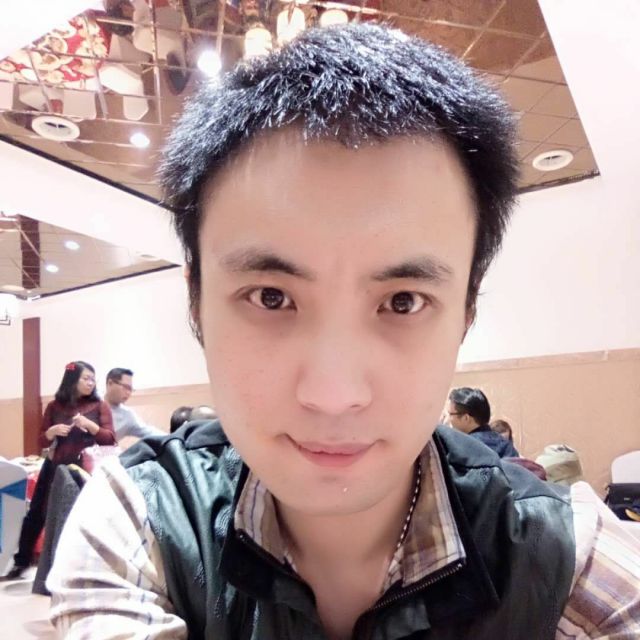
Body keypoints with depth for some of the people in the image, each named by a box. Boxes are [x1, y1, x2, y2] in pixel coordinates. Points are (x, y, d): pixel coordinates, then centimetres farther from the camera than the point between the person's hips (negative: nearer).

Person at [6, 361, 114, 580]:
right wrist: (52, 431, -15)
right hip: (56, 467, 2)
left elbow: (110, 439, -7)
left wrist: (90, 425, -22)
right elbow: (42, 441, 7)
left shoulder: (99, 406, -2)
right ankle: (22, 561, 26)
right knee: (36, 513, 8)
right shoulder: (54, 406, 2)